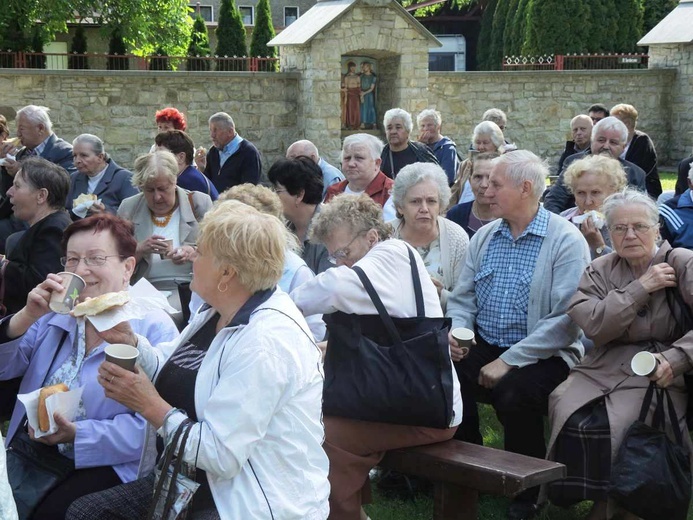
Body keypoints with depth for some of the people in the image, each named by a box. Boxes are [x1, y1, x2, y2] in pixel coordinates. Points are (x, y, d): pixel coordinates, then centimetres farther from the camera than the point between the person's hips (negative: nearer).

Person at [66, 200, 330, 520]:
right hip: (202, 484, 9)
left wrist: (149, 405, -17)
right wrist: (129, 341, -1)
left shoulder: (266, 342, -25)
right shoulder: (215, 313, 7)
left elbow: (219, 455, -26)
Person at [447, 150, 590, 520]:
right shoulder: (484, 237, 13)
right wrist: (455, 334, -9)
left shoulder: (566, 241, -9)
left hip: (542, 355, -5)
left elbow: (565, 319, -17)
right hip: (483, 348, 5)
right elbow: (461, 300, 14)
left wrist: (509, 360, -21)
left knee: (513, 391, -34)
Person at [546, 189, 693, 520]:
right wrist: (641, 287, -10)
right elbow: (594, 325, -6)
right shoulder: (600, 271, 12)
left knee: (615, 425, -26)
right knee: (569, 416, -21)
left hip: (658, 372, -4)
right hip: (605, 369, 4)